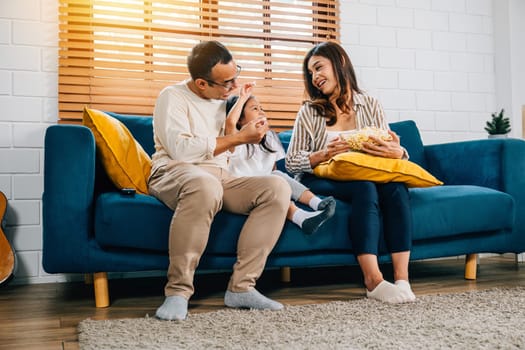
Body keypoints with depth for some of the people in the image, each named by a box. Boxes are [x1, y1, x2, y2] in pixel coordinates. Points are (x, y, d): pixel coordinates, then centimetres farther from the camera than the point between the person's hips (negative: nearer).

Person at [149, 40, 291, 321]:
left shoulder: (226, 98, 19)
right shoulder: (172, 97, -2)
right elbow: (182, 150, -17)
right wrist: (240, 138, -13)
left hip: (221, 177, 6)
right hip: (174, 174, -6)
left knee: (278, 188, -20)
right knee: (205, 185, -42)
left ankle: (241, 286, -21)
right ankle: (178, 291, -31)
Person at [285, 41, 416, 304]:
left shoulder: (370, 105, 13)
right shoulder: (309, 112, 8)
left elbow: (390, 149, 6)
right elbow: (291, 163, 2)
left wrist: (397, 152, -19)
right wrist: (324, 155, -16)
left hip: (367, 180, 2)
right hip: (321, 182, -2)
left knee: (395, 186, -31)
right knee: (364, 187, -34)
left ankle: (401, 278, -33)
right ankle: (373, 280, -37)